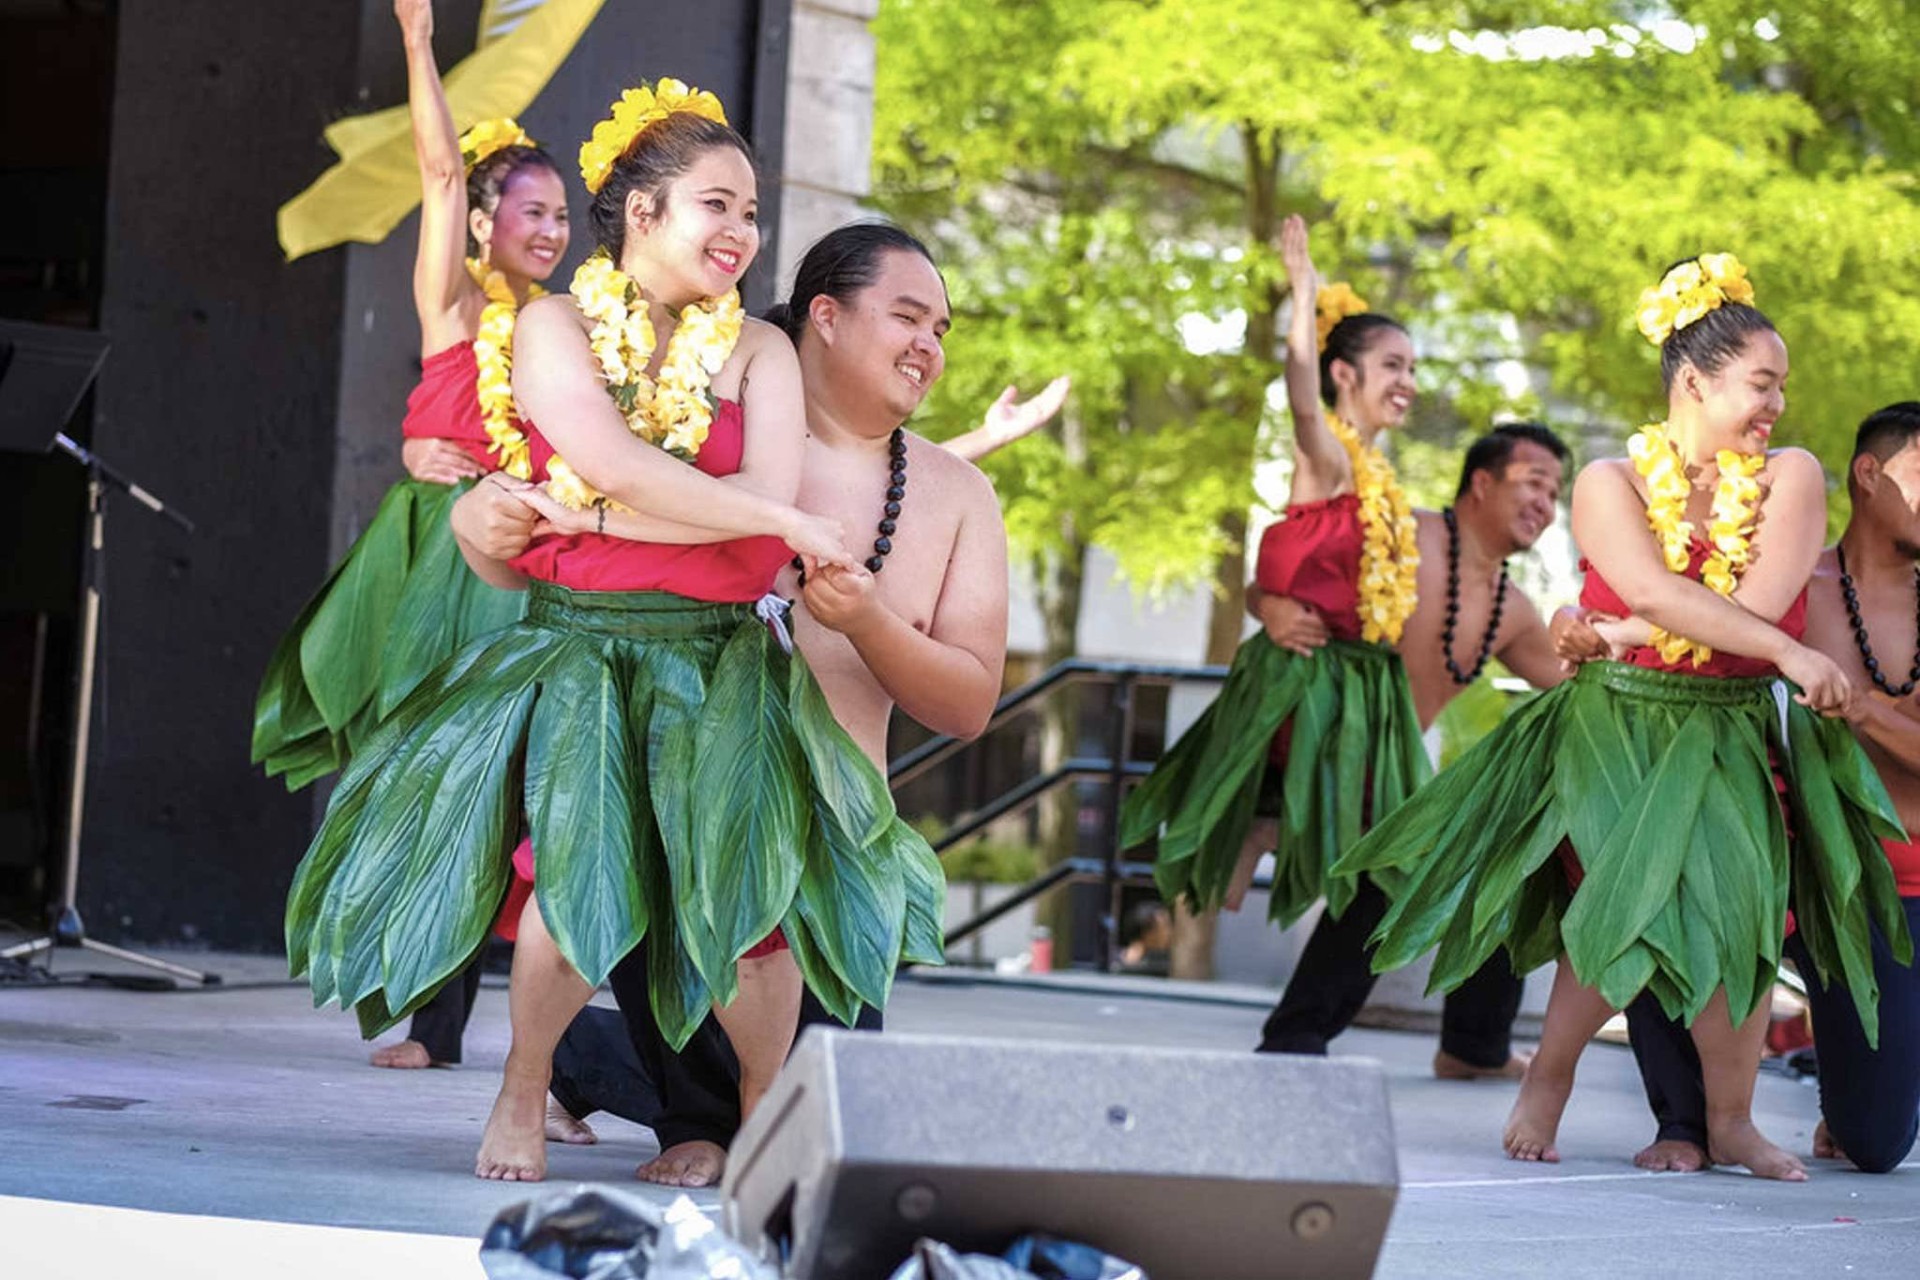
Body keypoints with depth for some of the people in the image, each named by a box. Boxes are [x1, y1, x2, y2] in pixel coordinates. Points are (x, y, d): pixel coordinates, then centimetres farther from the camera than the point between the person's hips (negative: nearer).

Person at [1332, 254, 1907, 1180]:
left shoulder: (1790, 478, 1)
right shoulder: (1610, 484, -2)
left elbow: (1761, 603, -13)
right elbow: (1658, 594, -18)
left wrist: (1620, 635, -13)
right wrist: (1790, 655, -25)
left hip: (1730, 737, 2)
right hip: (1616, 726, -2)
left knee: (1737, 914, -10)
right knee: (1630, 906, -15)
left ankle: (1729, 1121, 5)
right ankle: (1547, 1083, 8)